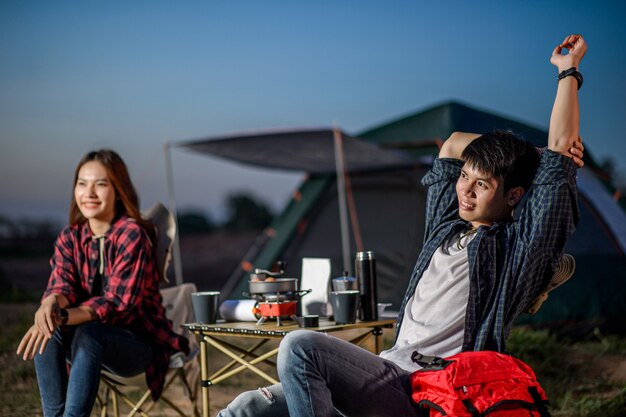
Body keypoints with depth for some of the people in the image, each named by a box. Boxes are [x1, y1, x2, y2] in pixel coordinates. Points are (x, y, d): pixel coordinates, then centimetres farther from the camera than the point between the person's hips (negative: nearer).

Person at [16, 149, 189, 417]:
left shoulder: (132, 234, -15)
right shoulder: (69, 238, 4)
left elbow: (118, 302, -22)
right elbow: (62, 285, -11)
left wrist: (62, 317, -37)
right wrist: (50, 304, -37)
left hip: (140, 343, -5)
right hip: (93, 344, 5)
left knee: (89, 335, -34)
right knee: (46, 334, -24)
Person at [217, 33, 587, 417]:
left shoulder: (515, 245, 1)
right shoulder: (447, 226, 22)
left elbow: (562, 148, -2)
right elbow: (453, 145, 34)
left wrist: (569, 69, 7)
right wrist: (503, 148, 28)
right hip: (388, 376, 8)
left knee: (301, 346, -28)